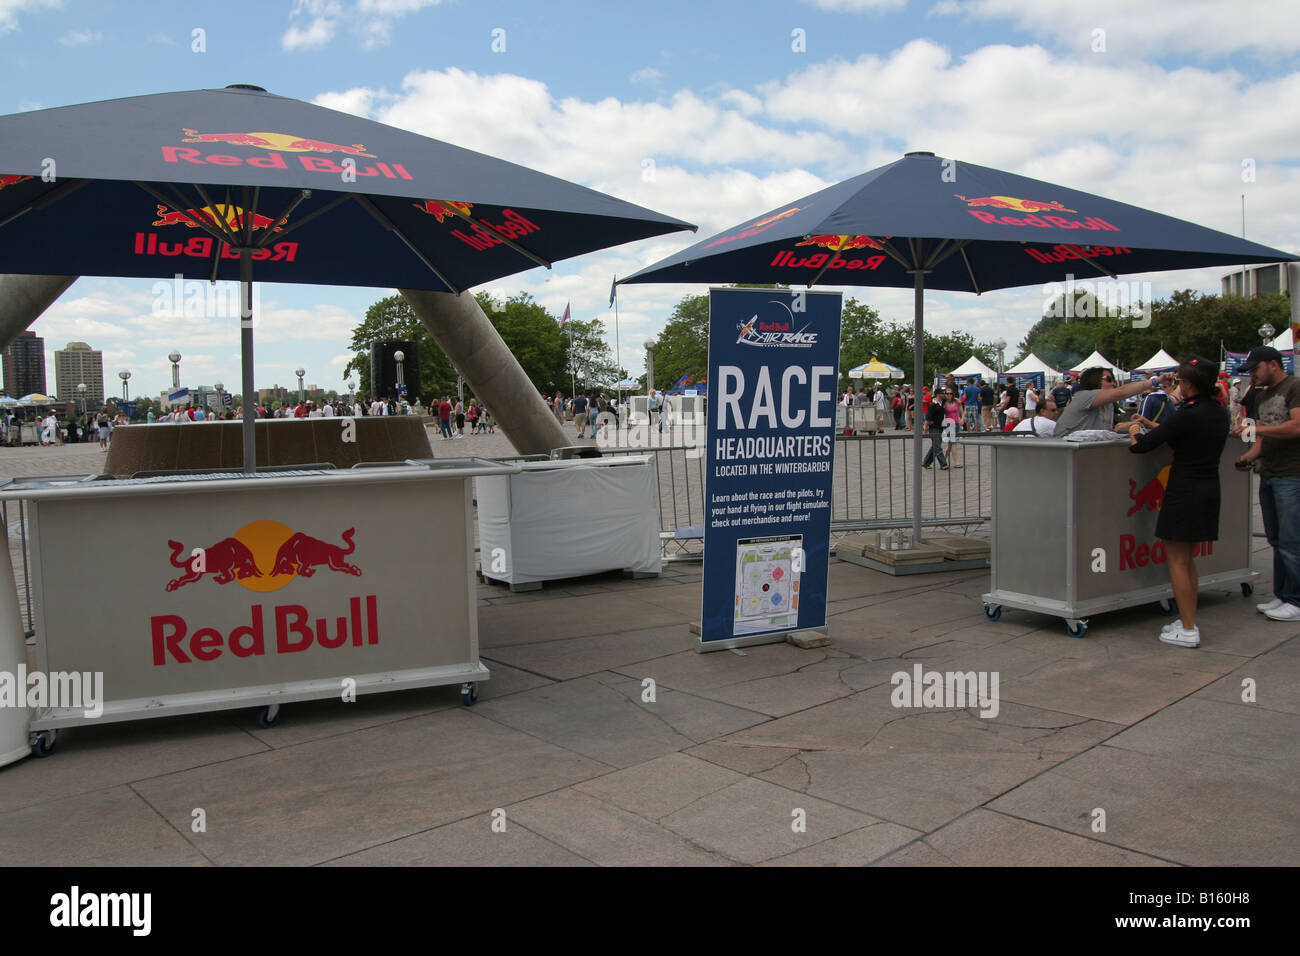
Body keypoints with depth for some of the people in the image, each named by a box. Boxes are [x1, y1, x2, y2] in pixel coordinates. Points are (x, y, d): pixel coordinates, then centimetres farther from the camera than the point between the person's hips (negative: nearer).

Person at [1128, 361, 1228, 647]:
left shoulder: (1188, 415, -19)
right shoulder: (1219, 413, 6)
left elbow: (1139, 446, -18)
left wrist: (1134, 429, 3)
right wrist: (1151, 425, 23)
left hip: (1185, 491, -8)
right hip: (1209, 489, 8)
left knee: (1177, 561, 0)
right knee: (1187, 559, 18)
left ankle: (1188, 630, 2)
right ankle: (1187, 620, 23)